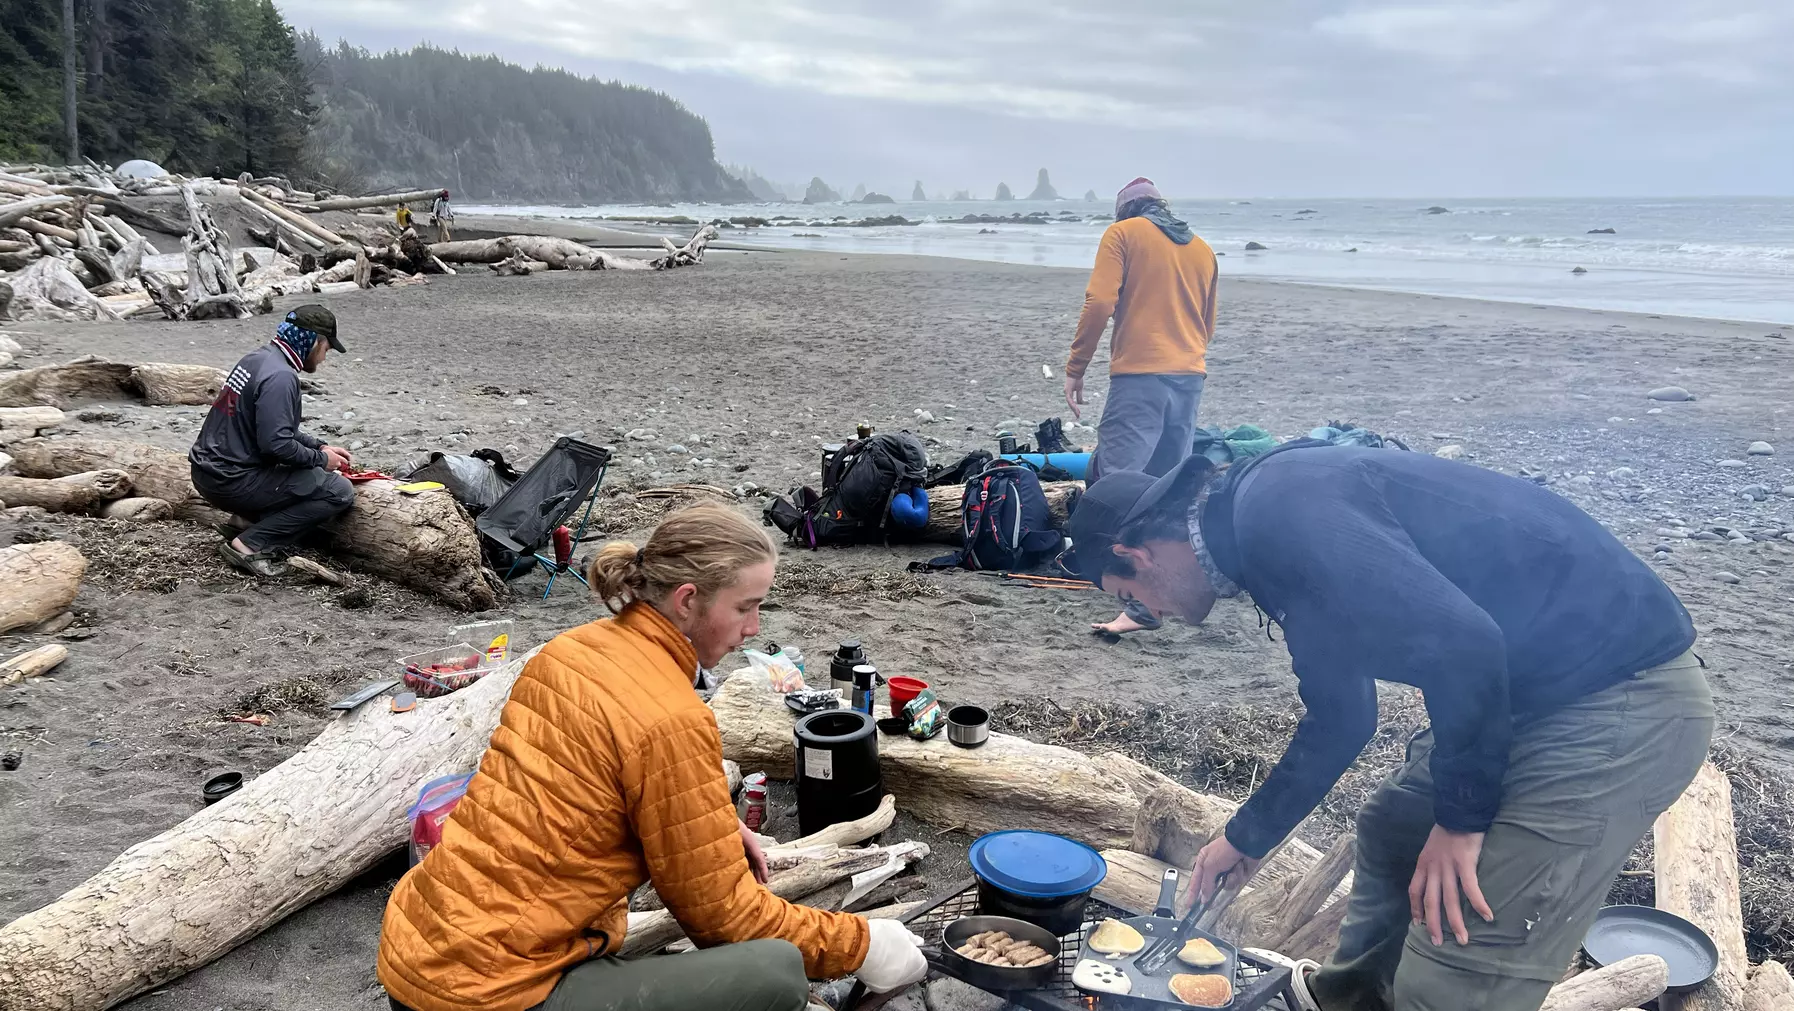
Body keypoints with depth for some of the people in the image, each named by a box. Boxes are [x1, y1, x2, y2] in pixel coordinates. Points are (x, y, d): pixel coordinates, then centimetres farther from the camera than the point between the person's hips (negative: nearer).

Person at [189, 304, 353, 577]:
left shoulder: (257, 358, 12)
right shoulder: (280, 376, -19)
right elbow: (276, 442, -25)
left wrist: (320, 446, 15)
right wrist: (321, 459, -9)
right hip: (232, 481, -10)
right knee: (339, 491, -11)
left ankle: (244, 527, 13)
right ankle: (252, 544, -10)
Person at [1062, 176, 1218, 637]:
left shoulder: (1123, 233, 3)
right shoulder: (1202, 248, 20)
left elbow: (1099, 303, -9)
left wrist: (1075, 369, -4)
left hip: (1139, 376, -7)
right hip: (1191, 376, 7)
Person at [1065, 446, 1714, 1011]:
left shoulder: (1276, 510, -20)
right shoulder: (1269, 527, 13)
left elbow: (1459, 641, -28)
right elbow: (1338, 718, 23)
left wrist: (1460, 818, -15)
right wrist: (1247, 836, 31)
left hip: (1622, 703, -10)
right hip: (1541, 686, 10)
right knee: (1391, 833, 26)